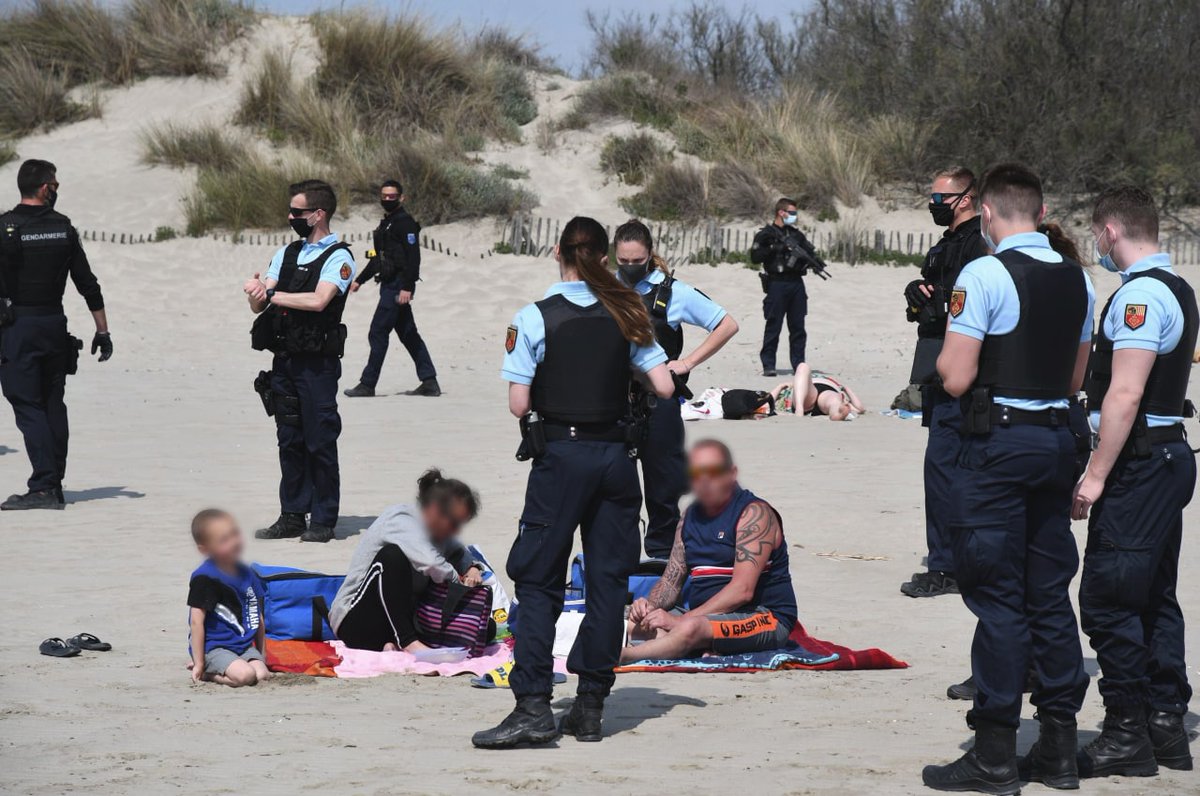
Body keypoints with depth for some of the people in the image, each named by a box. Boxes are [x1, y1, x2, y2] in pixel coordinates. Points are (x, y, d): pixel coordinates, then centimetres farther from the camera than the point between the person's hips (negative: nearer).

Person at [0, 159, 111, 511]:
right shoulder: (63, 228, 4)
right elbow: (88, 283, 6)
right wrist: (103, 329, 11)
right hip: (55, 324, 4)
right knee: (53, 405, 12)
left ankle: (44, 486, -13)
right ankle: (54, 486, 15)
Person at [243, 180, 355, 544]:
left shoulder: (338, 258, -5)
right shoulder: (287, 254, 16)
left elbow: (318, 300, -20)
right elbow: (258, 305, 10)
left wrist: (271, 295, -10)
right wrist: (257, 293, -14)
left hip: (317, 362, -6)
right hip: (284, 360, 6)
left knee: (320, 441, -3)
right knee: (290, 440, 9)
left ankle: (323, 520, 2)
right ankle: (293, 516, 15)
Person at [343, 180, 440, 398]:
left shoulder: (405, 223, -11)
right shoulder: (386, 224, 19)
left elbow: (413, 257, -19)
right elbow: (378, 258, 28)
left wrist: (407, 287, -25)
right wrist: (360, 280, 28)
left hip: (397, 287, -10)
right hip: (389, 286, 10)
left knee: (378, 333, -8)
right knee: (408, 335, 11)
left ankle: (367, 384, -5)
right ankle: (429, 382, 13)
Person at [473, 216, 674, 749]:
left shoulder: (535, 318, -6)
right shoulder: (626, 316, 4)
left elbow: (518, 403, -10)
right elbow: (664, 387, 0)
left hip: (559, 457, -3)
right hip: (616, 456, 3)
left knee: (538, 580, 0)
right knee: (607, 580, 8)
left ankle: (533, 706, -10)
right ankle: (589, 708, 11)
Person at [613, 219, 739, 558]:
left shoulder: (672, 292, -3)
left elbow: (728, 325, 0)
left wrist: (688, 363, -4)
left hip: (658, 400, -3)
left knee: (664, 481, 3)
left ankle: (662, 553, 13)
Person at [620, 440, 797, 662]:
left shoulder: (754, 513, -11)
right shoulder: (691, 516, 14)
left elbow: (742, 590, -20)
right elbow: (671, 580, 14)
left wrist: (682, 619, -25)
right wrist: (650, 606, -10)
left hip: (766, 619, -8)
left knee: (691, 628, -37)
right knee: (636, 624, -16)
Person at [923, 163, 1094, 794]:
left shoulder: (983, 276, -13)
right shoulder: (1078, 280, 8)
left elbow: (956, 378, -15)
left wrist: (943, 352, 5)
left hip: (995, 444, -6)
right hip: (1056, 440, 6)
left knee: (998, 599, -3)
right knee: (1050, 594, 12)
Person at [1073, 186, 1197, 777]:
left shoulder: (1139, 295, -17)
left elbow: (1125, 393, -23)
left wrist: (1096, 475, -21)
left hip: (1138, 462, -10)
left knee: (1107, 600, -7)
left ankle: (1126, 735, -4)